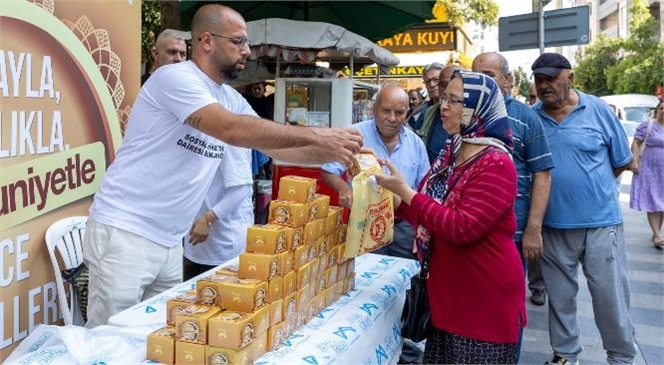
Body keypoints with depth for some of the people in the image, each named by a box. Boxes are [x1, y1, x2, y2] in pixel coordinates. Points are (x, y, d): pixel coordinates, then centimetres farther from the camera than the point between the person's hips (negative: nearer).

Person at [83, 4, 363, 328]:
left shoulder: (231, 99, 8)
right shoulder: (174, 77, -16)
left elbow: (277, 147, 11)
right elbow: (232, 130, -30)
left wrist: (336, 153, -3)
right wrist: (317, 136, -27)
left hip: (170, 241, 8)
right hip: (124, 231, -7)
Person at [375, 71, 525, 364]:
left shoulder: (496, 165, -19)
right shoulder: (449, 154, 8)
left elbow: (462, 228, -27)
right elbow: (425, 214, 13)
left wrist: (405, 190, -25)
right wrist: (391, 193, -2)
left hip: (486, 301, -8)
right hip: (449, 293, 8)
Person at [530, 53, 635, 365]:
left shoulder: (597, 110, -4)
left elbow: (621, 161, 4)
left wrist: (591, 185, 8)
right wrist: (558, 188, 2)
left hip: (601, 222, -1)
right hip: (552, 225, 2)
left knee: (610, 296, 7)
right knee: (560, 296, 15)